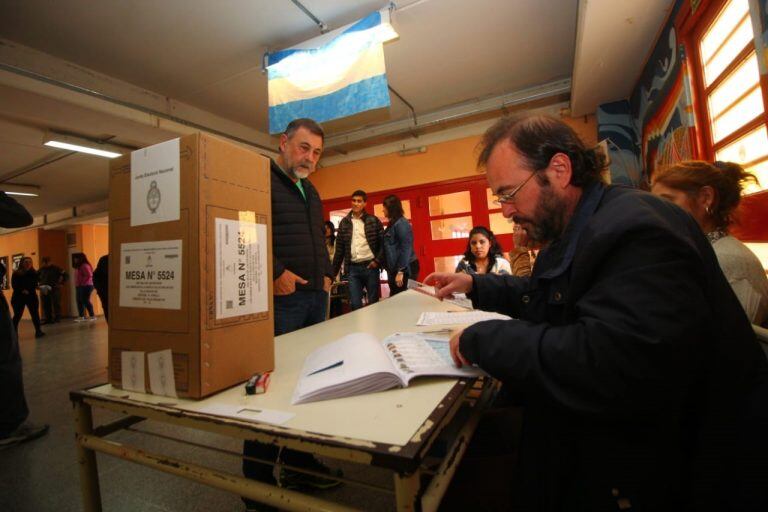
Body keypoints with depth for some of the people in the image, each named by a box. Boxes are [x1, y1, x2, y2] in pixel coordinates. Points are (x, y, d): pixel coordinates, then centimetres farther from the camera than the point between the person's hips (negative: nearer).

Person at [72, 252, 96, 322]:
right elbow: (78, 277, 22)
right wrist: (77, 284, 10)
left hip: (86, 286, -10)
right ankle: (81, 316, 13)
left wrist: (82, 283, -18)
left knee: (85, 301, -8)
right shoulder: (78, 267, 18)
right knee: (79, 301, 8)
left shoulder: (85, 266, -13)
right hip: (79, 287, 10)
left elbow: (89, 275, -22)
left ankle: (92, 316, -2)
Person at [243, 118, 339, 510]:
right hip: (279, 299, -8)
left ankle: (298, 464, 33)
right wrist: (276, 273, -19)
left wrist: (326, 273, 12)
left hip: (316, 298, 9)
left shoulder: (311, 192, 23)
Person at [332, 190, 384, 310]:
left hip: (370, 266, -2)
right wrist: (334, 271, 9)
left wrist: (378, 260, -9)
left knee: (374, 302, 7)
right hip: (353, 268, 2)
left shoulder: (373, 220, 2)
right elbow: (339, 248, 10)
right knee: (355, 304, 2)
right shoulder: (344, 222, 9)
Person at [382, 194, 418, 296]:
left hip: (405, 270, -9)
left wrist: (400, 271, -21)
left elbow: (405, 248, -19)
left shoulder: (401, 223, -12)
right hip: (396, 269, 9)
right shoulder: (392, 224, 15)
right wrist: (395, 271, 14)